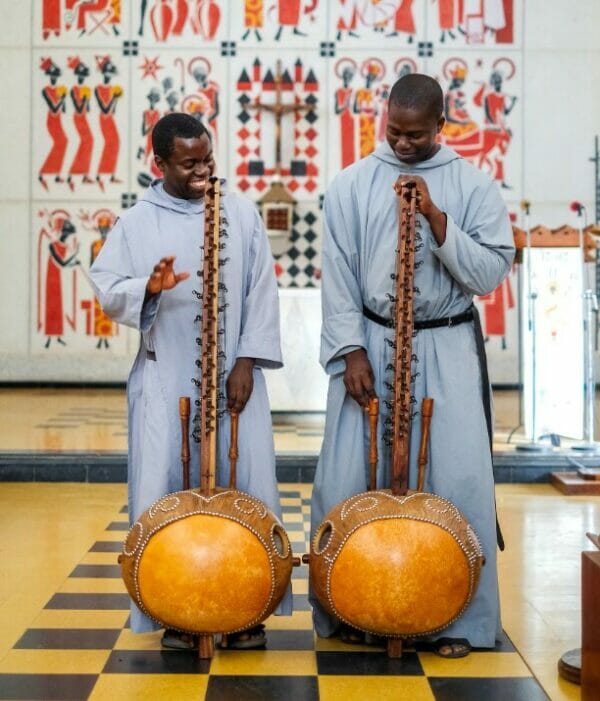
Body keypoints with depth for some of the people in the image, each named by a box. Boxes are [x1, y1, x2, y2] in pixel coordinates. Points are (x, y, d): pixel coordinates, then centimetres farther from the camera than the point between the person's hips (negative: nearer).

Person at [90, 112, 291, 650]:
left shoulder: (242, 213, 5)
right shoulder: (137, 223, 3)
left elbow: (261, 290, 2)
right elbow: (106, 287, 0)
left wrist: (247, 361, -6)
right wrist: (149, 288, -20)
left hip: (234, 375, 1)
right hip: (166, 378, 0)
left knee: (245, 483, 0)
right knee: (168, 488, -1)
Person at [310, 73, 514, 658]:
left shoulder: (474, 186, 1)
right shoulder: (352, 185, 3)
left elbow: (490, 274, -6)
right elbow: (338, 276, 0)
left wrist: (436, 219, -16)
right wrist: (351, 352, -7)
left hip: (446, 350, -1)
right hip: (370, 346, 1)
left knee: (458, 481, -3)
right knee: (347, 480, 1)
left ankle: (458, 619, 11)